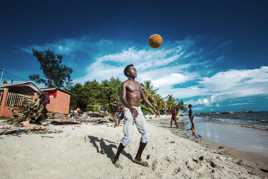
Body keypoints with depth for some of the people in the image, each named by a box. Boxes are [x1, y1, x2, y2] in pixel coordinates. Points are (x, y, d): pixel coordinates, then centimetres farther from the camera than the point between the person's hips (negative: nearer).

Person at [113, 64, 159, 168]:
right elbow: (122, 99, -18)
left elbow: (144, 98, 19)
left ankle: (138, 158, 21)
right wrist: (131, 108, -35)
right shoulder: (125, 84, -4)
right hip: (129, 111, -7)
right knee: (127, 138, -9)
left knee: (145, 134, 4)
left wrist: (153, 108, 11)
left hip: (138, 110, 7)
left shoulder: (138, 84, 17)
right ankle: (116, 159, 15)